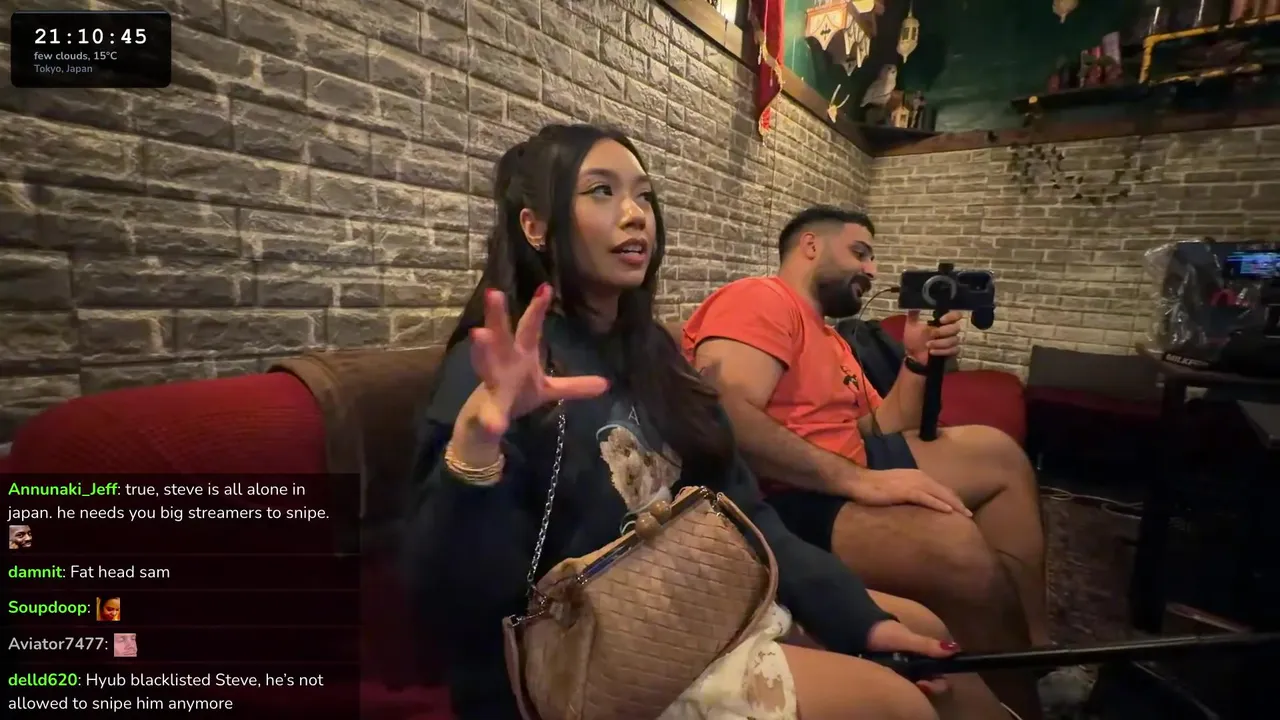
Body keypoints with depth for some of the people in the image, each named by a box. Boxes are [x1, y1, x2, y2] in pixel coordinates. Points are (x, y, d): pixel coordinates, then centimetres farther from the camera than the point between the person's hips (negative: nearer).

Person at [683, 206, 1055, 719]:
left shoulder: (833, 341, 21)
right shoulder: (760, 299, -10)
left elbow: (883, 434, 20)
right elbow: (723, 417, -27)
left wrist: (917, 360, 4)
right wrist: (859, 480, -26)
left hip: (845, 475, 11)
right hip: (785, 498, -11)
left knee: (996, 452, 13)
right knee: (955, 542, -31)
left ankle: (1035, 649, 9)